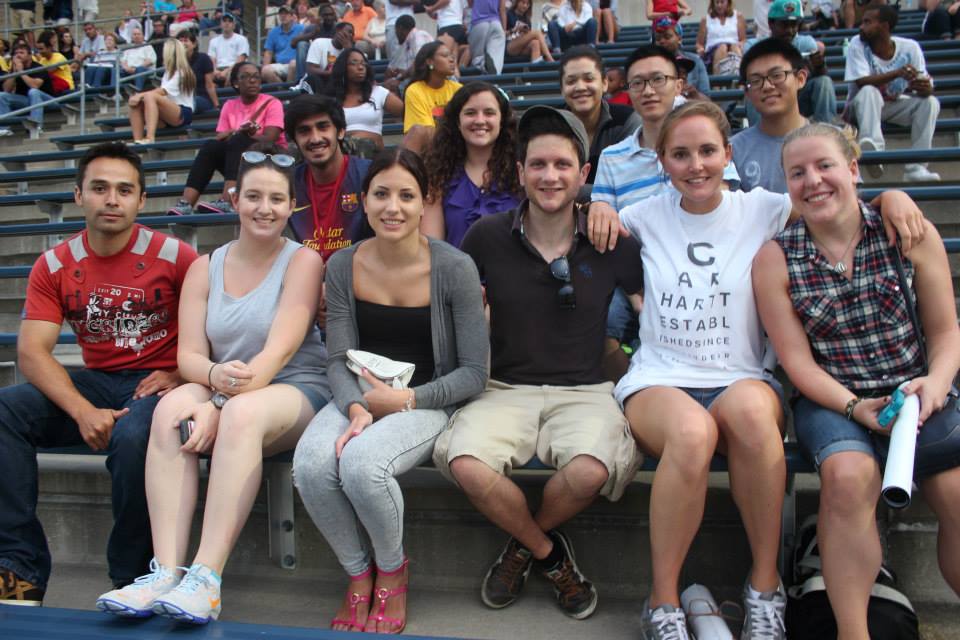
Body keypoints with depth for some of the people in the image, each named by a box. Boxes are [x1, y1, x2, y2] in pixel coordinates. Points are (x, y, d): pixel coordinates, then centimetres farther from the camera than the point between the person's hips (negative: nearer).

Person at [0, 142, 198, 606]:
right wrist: (83, 411, -22)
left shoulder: (174, 256, -5)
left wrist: (182, 374, -16)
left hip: (158, 384, -4)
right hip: (96, 383, 4)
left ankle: (131, 580, -13)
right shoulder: (54, 266, 4)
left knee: (133, 435, -36)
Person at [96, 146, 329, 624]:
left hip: (297, 391, -3)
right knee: (171, 407, -29)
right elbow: (188, 355, 1)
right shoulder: (205, 269, 12)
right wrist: (214, 376, -23)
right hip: (221, 390, 4)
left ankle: (206, 578, -37)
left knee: (243, 413, -36)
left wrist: (220, 405, -25)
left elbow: (280, 350, -14)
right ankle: (165, 572, -32)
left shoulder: (303, 260, -1)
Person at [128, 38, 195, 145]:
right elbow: (162, 93, 10)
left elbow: (163, 91, -17)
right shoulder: (169, 72, 23)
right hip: (168, 114, 8)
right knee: (136, 103, -12)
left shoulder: (181, 73, -4)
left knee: (150, 96, -30)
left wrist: (141, 95, -22)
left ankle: (149, 139, -44)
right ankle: (137, 141, -25)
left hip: (183, 114, -8)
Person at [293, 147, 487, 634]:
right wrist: (356, 408, -20)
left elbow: (474, 373, -8)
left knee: (362, 462, -33)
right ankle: (358, 571, 2)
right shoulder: (343, 267, 1)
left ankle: (392, 570, 1)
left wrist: (406, 400, -18)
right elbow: (339, 360, 0)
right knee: (311, 464, -28)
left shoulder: (454, 268, -10)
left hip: (428, 403, -3)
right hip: (359, 397, 3)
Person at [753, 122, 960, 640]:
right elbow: (797, 360, -4)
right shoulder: (775, 258, -1)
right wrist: (854, 406, -17)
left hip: (917, 394, 2)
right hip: (832, 400, -1)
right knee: (848, 474, -31)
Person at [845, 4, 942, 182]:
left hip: (895, 104, 3)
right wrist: (897, 73, -41)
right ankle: (874, 150, -52)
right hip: (863, 106, -2)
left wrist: (926, 88, -35)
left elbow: (926, 85, -9)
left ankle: (915, 167, -27)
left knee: (931, 102, -21)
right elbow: (862, 81, -27)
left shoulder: (910, 47, -10)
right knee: (868, 91, -33)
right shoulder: (857, 44, -16)